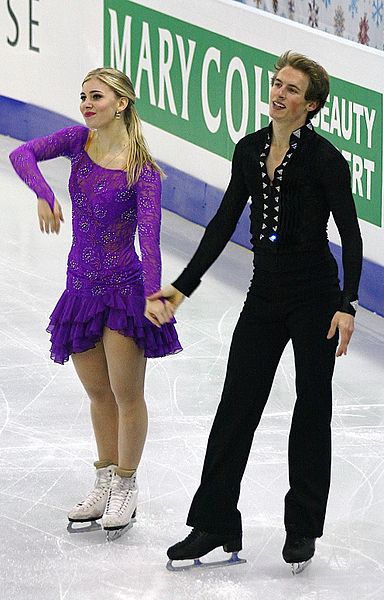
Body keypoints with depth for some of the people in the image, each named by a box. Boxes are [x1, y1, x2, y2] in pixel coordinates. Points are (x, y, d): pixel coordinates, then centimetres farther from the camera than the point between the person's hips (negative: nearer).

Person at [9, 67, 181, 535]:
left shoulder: (143, 172, -15)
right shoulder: (80, 141, -1)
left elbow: (149, 238, -24)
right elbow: (23, 154, -12)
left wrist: (154, 298, -35)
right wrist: (44, 194, -30)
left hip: (124, 288, -5)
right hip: (82, 287, 5)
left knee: (127, 394, 3)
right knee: (98, 393, 16)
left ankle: (126, 488, 18)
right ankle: (105, 483, 30)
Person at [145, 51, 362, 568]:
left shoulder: (323, 158, -13)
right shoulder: (249, 151, 5)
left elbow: (351, 235, -13)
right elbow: (223, 224, 10)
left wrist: (348, 306, -22)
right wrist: (182, 287, 7)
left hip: (314, 293, -6)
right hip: (265, 293, 6)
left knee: (312, 405, 5)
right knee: (236, 404, 4)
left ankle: (303, 529, 17)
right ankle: (214, 524, 9)